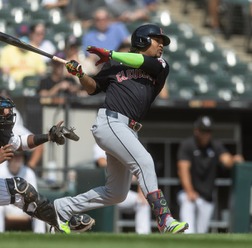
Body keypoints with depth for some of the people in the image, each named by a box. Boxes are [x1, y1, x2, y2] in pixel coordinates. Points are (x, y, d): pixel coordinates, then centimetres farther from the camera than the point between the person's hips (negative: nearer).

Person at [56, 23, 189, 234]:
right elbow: (92, 88, 18)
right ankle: (165, 220, -34)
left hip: (129, 131, 6)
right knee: (144, 161, -25)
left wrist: (111, 54, -5)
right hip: (110, 121, -6)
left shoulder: (160, 66, 16)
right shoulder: (115, 64, 11)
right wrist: (80, 74, -1)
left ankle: (63, 208, 24)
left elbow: (148, 63, -6)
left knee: (116, 194, 9)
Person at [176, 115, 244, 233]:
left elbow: (226, 160, -9)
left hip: (207, 197, 5)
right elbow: (183, 169, -14)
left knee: (201, 231, 8)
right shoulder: (187, 145, -5)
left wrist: (234, 160, -35)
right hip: (190, 195, -5)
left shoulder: (216, 146, 7)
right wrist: (189, 191, -27)